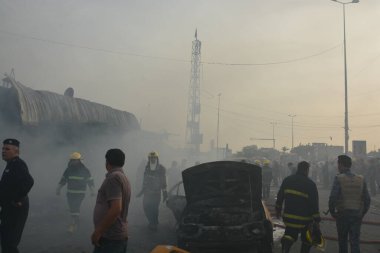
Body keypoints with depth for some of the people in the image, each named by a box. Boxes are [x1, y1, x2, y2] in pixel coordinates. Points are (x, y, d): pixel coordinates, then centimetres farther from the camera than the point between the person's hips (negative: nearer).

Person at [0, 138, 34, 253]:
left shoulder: (18, 165, -18)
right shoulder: (11, 165, 13)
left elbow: (29, 182, -34)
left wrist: (18, 200, -25)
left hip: (16, 209, -10)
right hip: (9, 209, 10)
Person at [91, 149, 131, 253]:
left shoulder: (113, 177, -14)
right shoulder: (124, 177, 14)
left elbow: (116, 209, -23)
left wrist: (97, 232, -18)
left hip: (109, 237, -9)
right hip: (120, 235, 9)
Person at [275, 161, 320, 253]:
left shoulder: (287, 180, 5)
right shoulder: (310, 184, -10)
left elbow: (280, 196, 11)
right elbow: (314, 203, -12)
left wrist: (278, 209, 22)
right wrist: (317, 220, -8)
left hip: (289, 217, 4)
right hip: (305, 219, -3)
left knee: (289, 235, 14)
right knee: (306, 240, 15)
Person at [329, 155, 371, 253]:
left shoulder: (339, 178, -11)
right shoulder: (361, 179, 1)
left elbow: (333, 198, -17)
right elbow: (367, 199, 2)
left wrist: (332, 212, -2)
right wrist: (362, 213, 13)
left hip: (342, 215, -2)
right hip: (357, 215, 3)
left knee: (342, 241, 16)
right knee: (355, 242, 4)